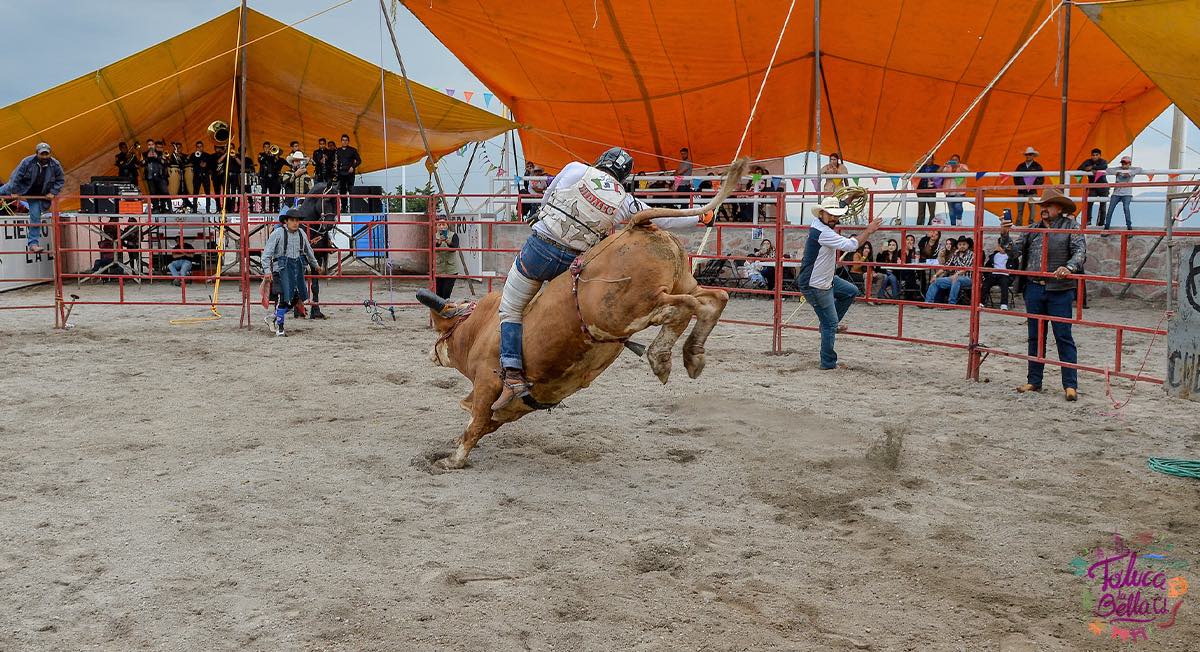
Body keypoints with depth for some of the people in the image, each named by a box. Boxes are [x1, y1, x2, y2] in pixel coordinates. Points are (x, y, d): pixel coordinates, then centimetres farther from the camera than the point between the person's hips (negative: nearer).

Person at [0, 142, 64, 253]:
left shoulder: (55, 165, -14)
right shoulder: (27, 162, -22)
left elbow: (60, 180, -1)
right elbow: (17, 176, -16)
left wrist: (53, 192, -11)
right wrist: (14, 192, -16)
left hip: (37, 196, 1)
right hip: (20, 188, -1)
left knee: (36, 218, -5)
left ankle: (33, 243, -2)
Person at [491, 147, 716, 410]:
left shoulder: (575, 169, 0)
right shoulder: (625, 201, 4)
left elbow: (547, 199, 11)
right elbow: (663, 220, 13)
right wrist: (700, 218, 27)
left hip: (537, 249, -2)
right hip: (571, 263, 2)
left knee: (510, 311, 6)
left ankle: (512, 376, -7)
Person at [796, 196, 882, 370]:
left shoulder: (818, 224, 4)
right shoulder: (822, 233, -26)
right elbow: (850, 245, -29)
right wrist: (868, 231, -17)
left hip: (825, 280, 10)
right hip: (815, 287, -10)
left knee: (851, 291, 25)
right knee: (830, 324, -1)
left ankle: (829, 324, 26)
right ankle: (828, 363, 10)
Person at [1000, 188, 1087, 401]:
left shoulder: (1071, 227, 0)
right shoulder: (1033, 229, 13)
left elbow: (1081, 252, -11)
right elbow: (1015, 249, 7)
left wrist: (1069, 267, -30)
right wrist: (1005, 236, -12)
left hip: (1060, 290, -5)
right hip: (1034, 289, 5)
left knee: (1063, 337, -4)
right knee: (1035, 337, 11)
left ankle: (1070, 385, -1)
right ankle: (1034, 381, 19)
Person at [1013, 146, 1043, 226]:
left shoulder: (1037, 166, 4)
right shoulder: (1020, 166, 12)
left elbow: (1041, 179, 1)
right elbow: (1015, 177, 14)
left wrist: (1033, 186, -10)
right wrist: (1020, 186, -2)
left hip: (1032, 192, -3)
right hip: (1021, 191, 3)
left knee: (1032, 210, -5)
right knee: (1019, 211, 3)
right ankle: (1018, 226, 6)